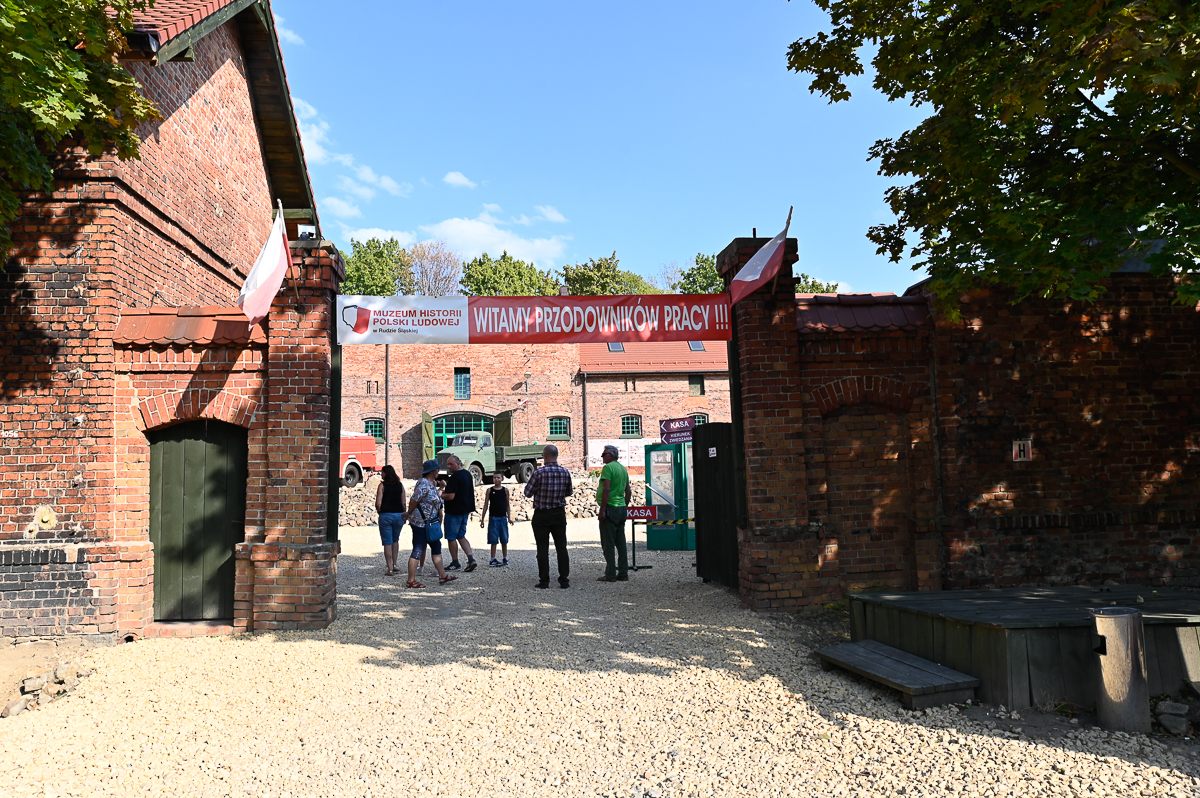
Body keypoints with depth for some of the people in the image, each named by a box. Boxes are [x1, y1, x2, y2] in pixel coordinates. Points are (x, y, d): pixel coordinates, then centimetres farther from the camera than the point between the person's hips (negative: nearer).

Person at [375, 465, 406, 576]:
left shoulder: (382, 485, -7)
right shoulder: (400, 485, 5)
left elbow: (378, 503, -13)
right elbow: (403, 502, 5)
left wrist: (378, 510, 7)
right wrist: (403, 515, 15)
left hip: (386, 515, -4)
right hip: (399, 515, 4)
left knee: (387, 542, 2)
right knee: (395, 540, 23)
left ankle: (390, 569, 1)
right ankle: (394, 564, 21)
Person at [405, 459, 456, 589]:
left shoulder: (431, 483, 12)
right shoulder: (423, 484, -19)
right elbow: (413, 501, -19)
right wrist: (409, 515, -5)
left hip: (430, 523, 11)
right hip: (421, 523, -11)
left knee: (436, 547, 16)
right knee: (418, 551, -4)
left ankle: (442, 575, 25)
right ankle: (411, 580, 3)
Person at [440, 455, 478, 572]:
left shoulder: (455, 477, -20)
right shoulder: (467, 474, 11)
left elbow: (450, 496, -25)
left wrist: (440, 495, -6)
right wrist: (447, 489, 15)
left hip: (454, 512, -9)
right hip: (465, 510, 9)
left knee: (451, 537, 3)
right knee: (461, 536, 15)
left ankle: (455, 563, 11)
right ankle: (471, 558, 3)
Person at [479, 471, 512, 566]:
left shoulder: (505, 490, 4)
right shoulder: (489, 490, 1)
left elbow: (508, 505, 8)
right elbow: (486, 505, 4)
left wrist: (509, 517, 2)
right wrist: (482, 519, 2)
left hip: (503, 518, 1)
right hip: (493, 518, -1)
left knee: (504, 540, 7)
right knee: (493, 540, 1)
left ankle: (505, 559, 16)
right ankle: (493, 560, 6)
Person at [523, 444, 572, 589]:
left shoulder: (539, 473, -15)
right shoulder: (565, 473, -2)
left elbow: (528, 493, -8)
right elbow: (569, 492, 10)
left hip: (542, 515, -3)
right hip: (559, 513, 3)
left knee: (543, 549, 3)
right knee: (561, 547, 9)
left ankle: (544, 581, 6)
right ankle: (564, 580, 9)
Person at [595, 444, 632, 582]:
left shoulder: (608, 467, -11)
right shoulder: (623, 468, 15)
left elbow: (606, 489, -19)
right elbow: (628, 491, 18)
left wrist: (602, 509, -18)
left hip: (610, 508, -9)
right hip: (621, 509, 9)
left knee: (608, 544, -4)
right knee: (621, 543, 10)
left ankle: (610, 574, -3)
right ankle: (623, 574, 13)